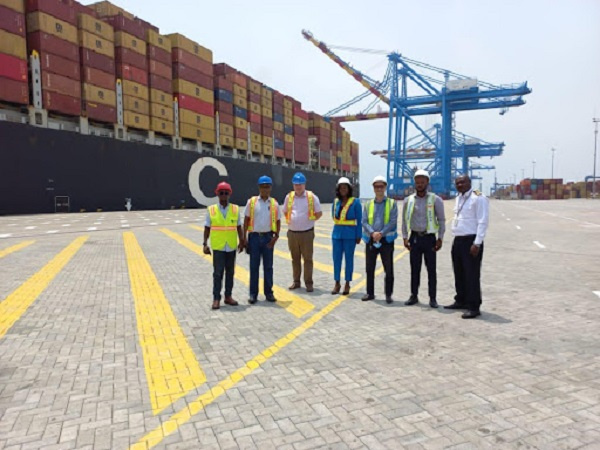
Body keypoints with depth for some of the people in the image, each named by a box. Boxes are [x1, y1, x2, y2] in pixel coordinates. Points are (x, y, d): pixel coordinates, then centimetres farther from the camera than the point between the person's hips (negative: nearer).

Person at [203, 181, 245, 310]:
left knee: (230, 272, 10)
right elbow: (207, 228, 3)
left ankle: (228, 296, 21)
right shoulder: (211, 210, -1)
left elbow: (239, 227, 6)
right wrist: (205, 244, -3)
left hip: (231, 247, 2)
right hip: (218, 247, -2)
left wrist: (241, 241, -2)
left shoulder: (235, 209, 3)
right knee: (218, 273, -1)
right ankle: (216, 298, 7)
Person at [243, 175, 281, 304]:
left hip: (268, 237, 1)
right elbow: (246, 219, 2)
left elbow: (278, 221, 5)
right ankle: (253, 294, 14)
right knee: (254, 266, 5)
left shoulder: (274, 203, 3)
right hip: (254, 236, -1)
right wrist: (244, 237, -1)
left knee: (268, 266, 9)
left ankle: (268, 292, 19)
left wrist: (276, 236, -6)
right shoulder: (251, 201, 0)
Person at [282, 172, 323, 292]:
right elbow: (285, 212, 19)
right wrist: (290, 221, 9)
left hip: (307, 233, -3)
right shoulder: (289, 197, 5)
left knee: (307, 259, 2)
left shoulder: (312, 197, -4)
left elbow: (319, 213, 4)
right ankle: (296, 281, 24)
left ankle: (308, 283, 9)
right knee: (295, 259, 13)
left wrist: (310, 220, 1)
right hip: (292, 233, 3)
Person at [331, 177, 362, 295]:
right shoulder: (336, 201, 8)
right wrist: (339, 222, 4)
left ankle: (347, 284, 14)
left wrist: (358, 236, -7)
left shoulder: (355, 202, -4)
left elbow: (359, 220, -4)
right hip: (337, 233, 4)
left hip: (350, 235, -4)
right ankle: (337, 283, 17)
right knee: (336, 258, 6)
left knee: (349, 258, 4)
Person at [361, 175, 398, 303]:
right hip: (371, 240, 2)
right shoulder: (368, 204, 9)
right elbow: (364, 222, 1)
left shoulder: (392, 203, 2)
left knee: (389, 269, 2)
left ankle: (388, 294, 13)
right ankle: (370, 293, 20)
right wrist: (372, 233, -16)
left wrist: (381, 233, -18)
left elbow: (393, 222, -8)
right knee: (369, 268, 8)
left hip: (386, 240, -2)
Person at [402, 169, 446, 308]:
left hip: (429, 238, -2)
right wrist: (405, 238, 2)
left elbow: (441, 220, 1)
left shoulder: (435, 200, -1)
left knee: (431, 269, 3)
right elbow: (404, 220, 9)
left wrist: (440, 238, -5)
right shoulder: (408, 200, 5)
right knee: (414, 268, 8)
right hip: (414, 237, 2)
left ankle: (432, 298, 11)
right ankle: (414, 296, 18)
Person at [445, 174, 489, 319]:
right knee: (459, 274, 16)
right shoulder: (459, 198, 15)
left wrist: (477, 243, -19)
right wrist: (456, 239, 16)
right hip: (458, 240, 8)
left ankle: (474, 307, 3)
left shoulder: (478, 198, -11)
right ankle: (461, 301, 30)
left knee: (472, 275, -4)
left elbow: (483, 222, -15)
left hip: (471, 241, -8)